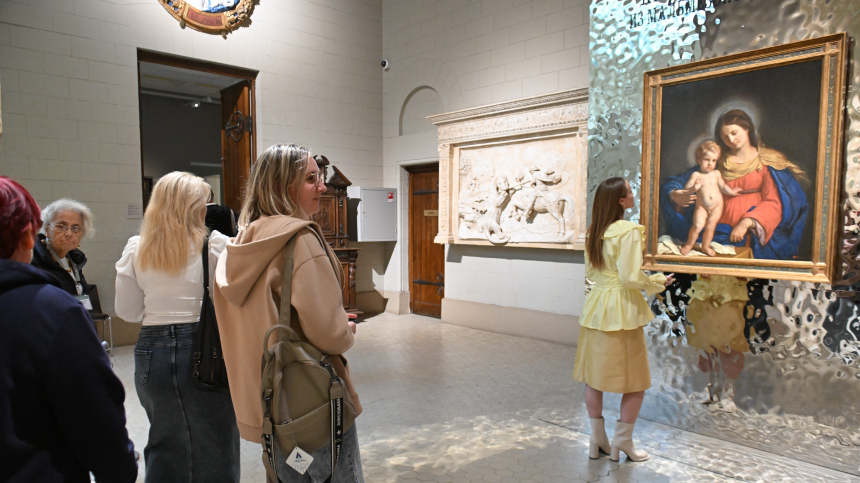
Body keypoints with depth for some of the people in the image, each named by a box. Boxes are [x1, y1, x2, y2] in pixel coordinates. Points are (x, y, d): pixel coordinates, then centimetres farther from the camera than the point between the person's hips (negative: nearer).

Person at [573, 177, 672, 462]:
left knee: (594, 375, 13)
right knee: (635, 382, 10)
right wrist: (657, 282, -2)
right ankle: (622, 442, 18)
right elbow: (630, 278, -19)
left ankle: (597, 440, 24)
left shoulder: (593, 233, 7)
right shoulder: (629, 232, -16)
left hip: (597, 307, 7)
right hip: (622, 311, -7)